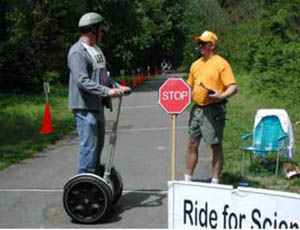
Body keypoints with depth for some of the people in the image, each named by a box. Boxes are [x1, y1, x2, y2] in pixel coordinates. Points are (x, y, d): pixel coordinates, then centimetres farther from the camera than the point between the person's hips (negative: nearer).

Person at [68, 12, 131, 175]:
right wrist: (107, 91, -29)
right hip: (85, 107, -10)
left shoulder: (96, 49, 18)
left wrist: (117, 86, 7)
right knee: (89, 146, -9)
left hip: (98, 105, 10)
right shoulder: (77, 51, -14)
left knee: (98, 144, 16)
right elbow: (82, 81, -23)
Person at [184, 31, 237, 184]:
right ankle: (187, 179, 21)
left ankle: (215, 181, 12)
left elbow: (233, 87, -12)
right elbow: (190, 87, 25)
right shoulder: (196, 64, 15)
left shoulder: (221, 63, -6)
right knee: (192, 144, 10)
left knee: (215, 146, 2)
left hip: (213, 110, -7)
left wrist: (221, 96, -29)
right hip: (196, 109, 7)